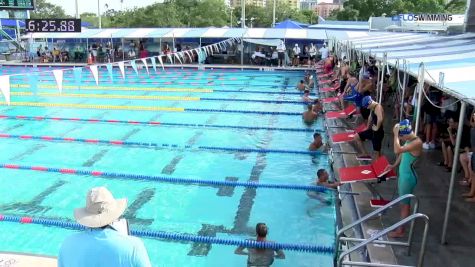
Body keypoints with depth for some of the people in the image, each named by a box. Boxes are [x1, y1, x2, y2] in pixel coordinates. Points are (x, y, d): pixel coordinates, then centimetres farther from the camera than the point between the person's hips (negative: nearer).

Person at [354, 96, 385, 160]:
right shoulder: (372, 107, 8)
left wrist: (377, 128, -24)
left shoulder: (378, 107, -22)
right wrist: (368, 128, 23)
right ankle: (365, 154, 16)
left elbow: (380, 119, -39)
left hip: (378, 132, -10)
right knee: (356, 137, 12)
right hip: (372, 130, 10)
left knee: (377, 152, -1)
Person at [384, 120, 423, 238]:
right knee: (402, 202, 19)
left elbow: (397, 150, -38)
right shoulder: (409, 140, 2)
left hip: (408, 177, -9)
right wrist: (394, 165, 10)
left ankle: (400, 231, 17)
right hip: (403, 174, 9)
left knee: (405, 203, 4)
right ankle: (400, 226, 34)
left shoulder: (417, 142, -27)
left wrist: (395, 134, -33)